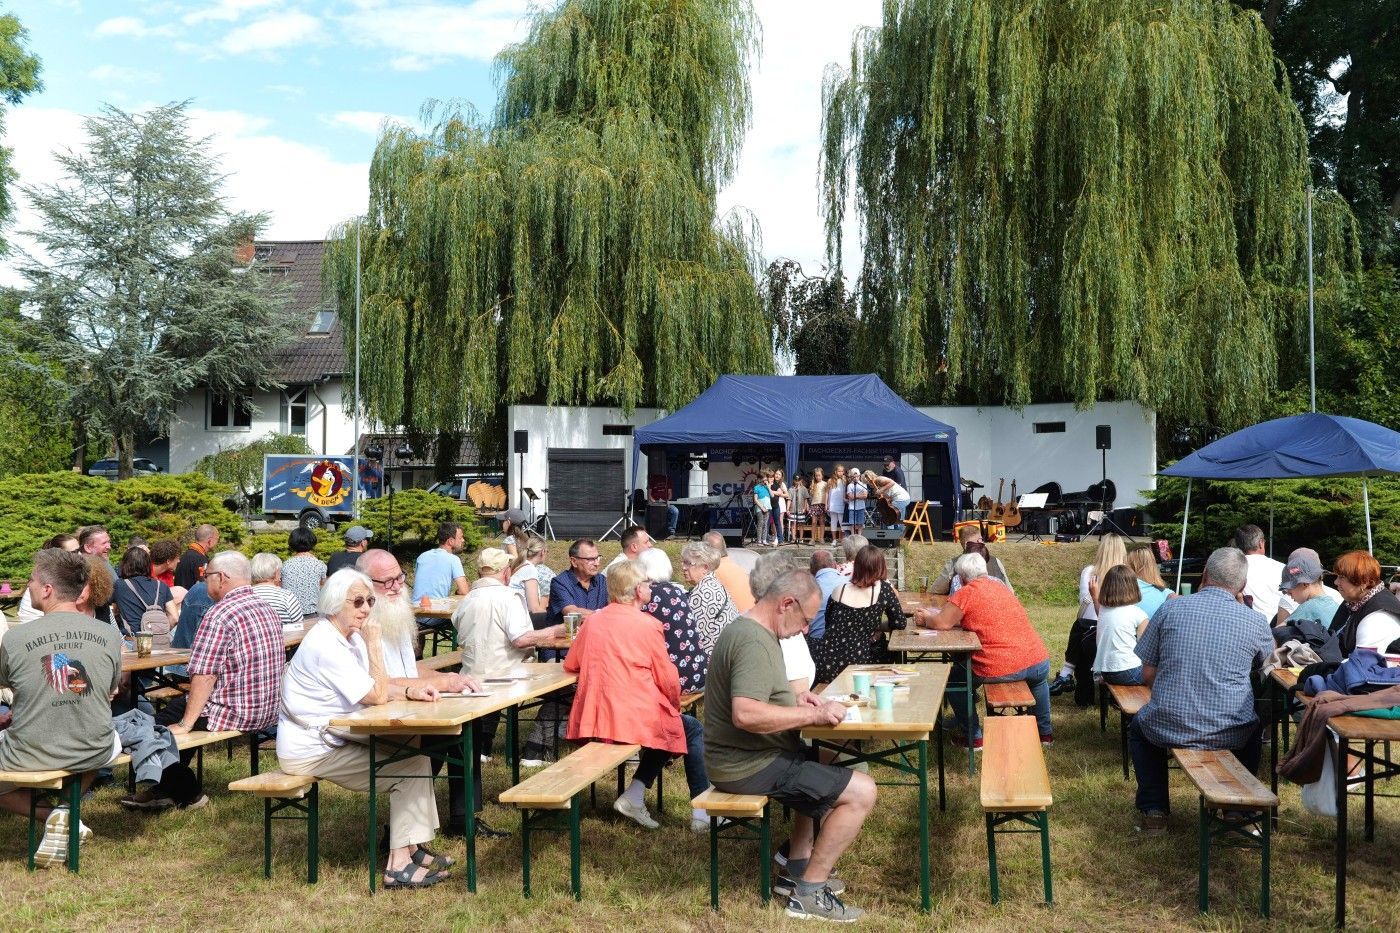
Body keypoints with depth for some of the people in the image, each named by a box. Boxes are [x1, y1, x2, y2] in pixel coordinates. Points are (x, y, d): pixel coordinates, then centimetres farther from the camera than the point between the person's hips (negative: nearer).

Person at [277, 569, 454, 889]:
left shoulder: (351, 637, 9)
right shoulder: (325, 646, -23)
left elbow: (377, 688, 13)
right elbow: (378, 696, -21)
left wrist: (411, 692, -5)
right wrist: (374, 644, -17)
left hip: (335, 740, 10)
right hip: (310, 752, -10)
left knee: (415, 754, 3)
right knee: (411, 768, -11)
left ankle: (412, 848, 4)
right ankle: (400, 865, -6)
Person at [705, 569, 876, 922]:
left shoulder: (748, 629, 10)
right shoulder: (754, 642, -23)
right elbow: (746, 714, -36)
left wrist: (793, 699, 7)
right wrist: (812, 714, -26)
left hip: (745, 755, 11)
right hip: (748, 764, -11)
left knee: (827, 771, 31)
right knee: (862, 791, -11)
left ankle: (797, 869, 27)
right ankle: (809, 892, 0)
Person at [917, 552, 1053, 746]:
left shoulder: (966, 593, -5)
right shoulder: (1001, 587, 18)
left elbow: (942, 623, -10)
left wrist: (925, 618, 13)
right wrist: (934, 614, 27)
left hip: (1000, 671, -6)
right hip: (1039, 663, 6)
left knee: (953, 679, 20)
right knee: (1039, 679, 42)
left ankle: (973, 737, 22)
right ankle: (1045, 733, 45)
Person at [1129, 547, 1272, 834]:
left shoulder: (1170, 609, -3)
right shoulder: (1254, 621, -4)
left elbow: (1148, 675, 1)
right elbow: (1267, 658, 21)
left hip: (1169, 727, -1)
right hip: (1231, 732, 1)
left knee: (1139, 725, 34)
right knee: (1253, 728, 37)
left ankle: (1153, 810, 24)